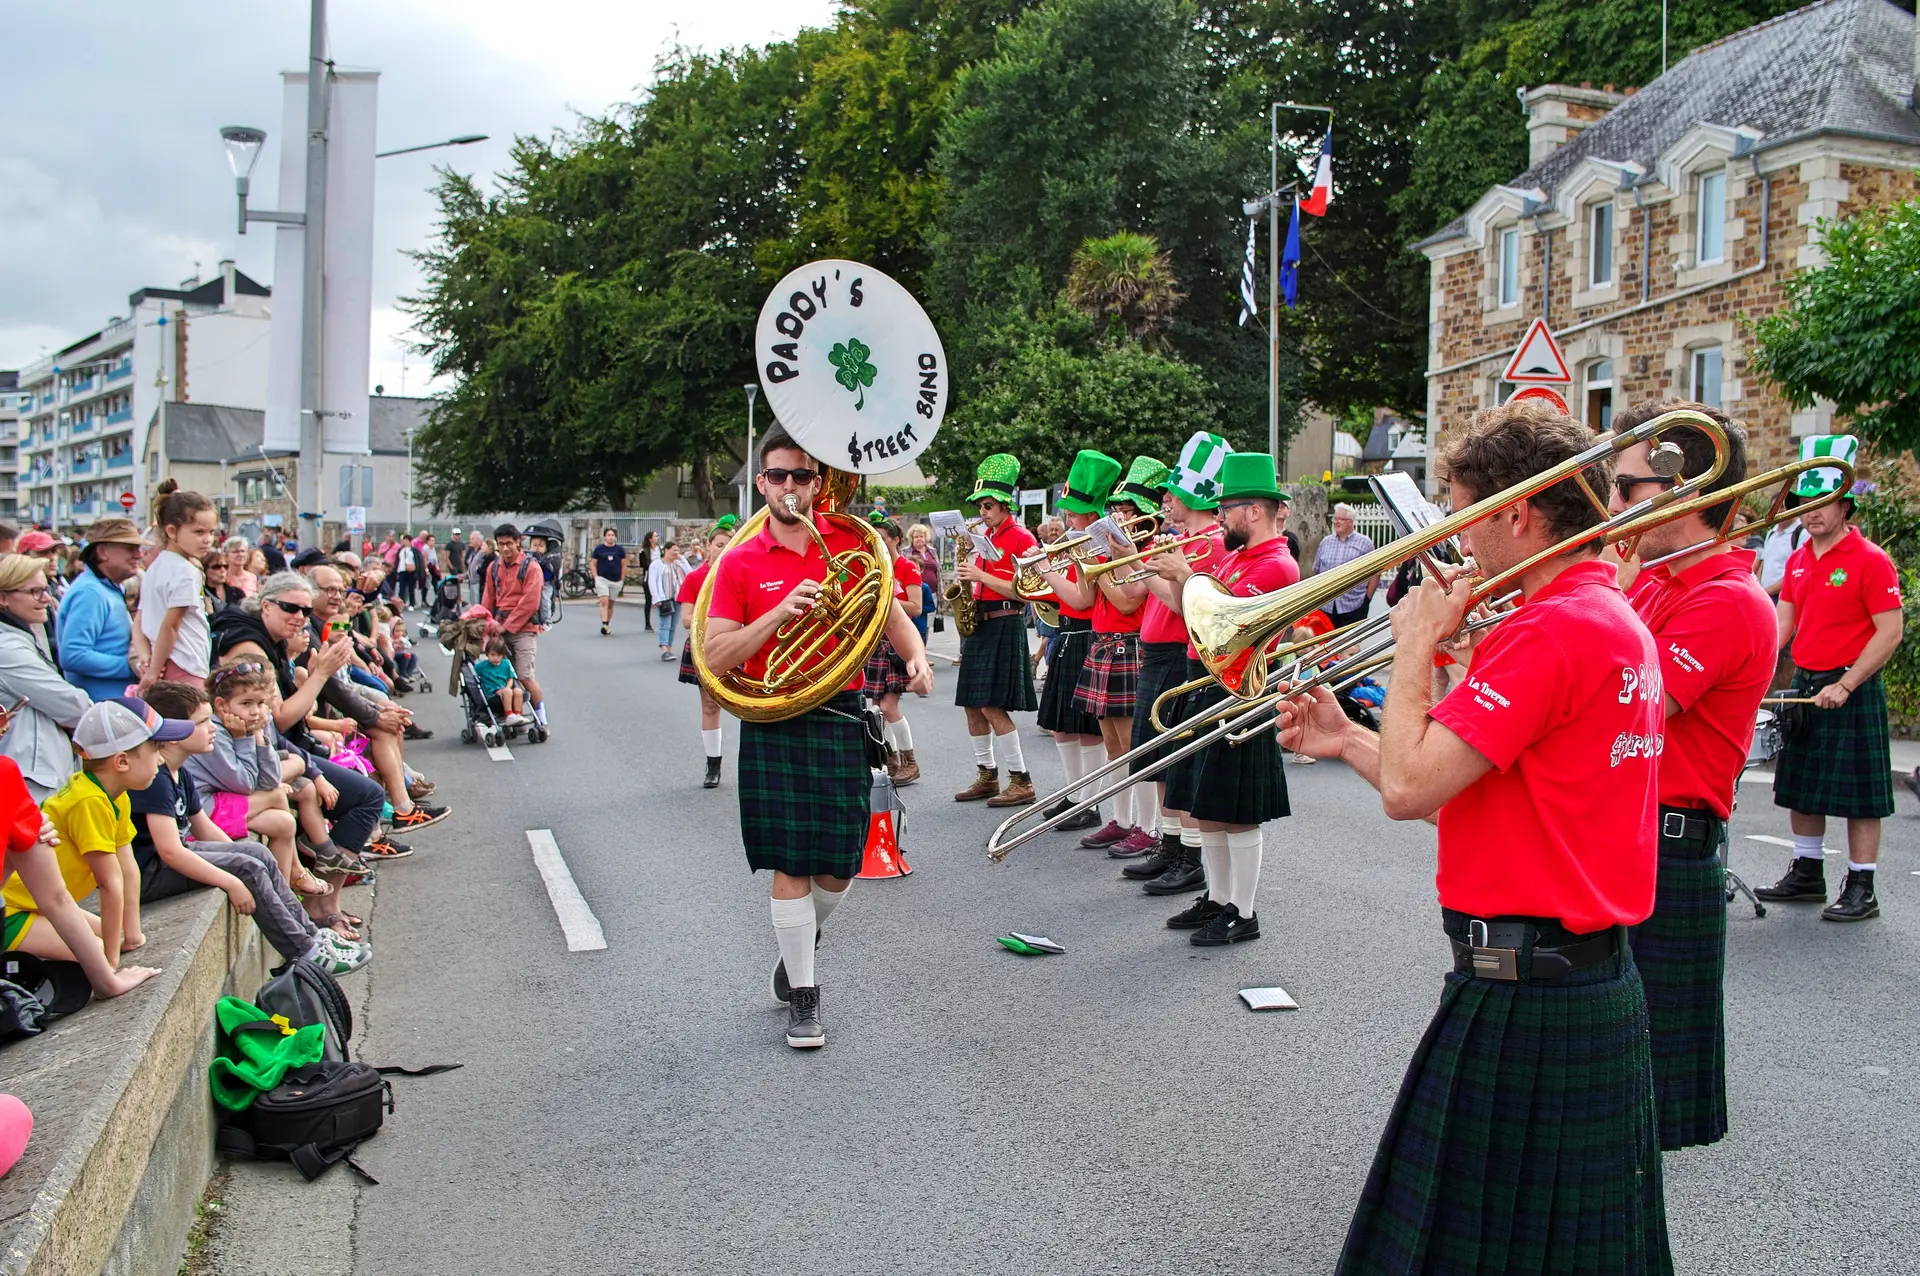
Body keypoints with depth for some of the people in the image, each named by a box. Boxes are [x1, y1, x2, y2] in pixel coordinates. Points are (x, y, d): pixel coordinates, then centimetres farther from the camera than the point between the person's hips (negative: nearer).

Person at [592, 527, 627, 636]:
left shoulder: (620, 549, 5)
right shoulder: (599, 549, 2)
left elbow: (624, 565, 9)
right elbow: (594, 564, 6)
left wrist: (622, 580, 3)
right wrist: (595, 578, -4)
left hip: (616, 581, 2)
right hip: (602, 579, -2)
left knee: (610, 604, 10)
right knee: (604, 601, -17)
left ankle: (608, 625, 21)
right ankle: (604, 625, -24)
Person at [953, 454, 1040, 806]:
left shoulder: (1022, 539, -8)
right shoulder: (986, 537, 15)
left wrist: (981, 576, -17)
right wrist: (967, 572, 2)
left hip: (1004, 626, -8)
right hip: (978, 624, 8)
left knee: (992, 707, -12)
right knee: (972, 705, 8)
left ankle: (1022, 783, -5)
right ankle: (987, 776, 19)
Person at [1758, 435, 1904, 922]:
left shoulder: (1870, 560, -11)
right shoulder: (1797, 560, 10)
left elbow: (1891, 631, -14)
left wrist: (1845, 685, -20)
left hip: (1852, 691, -7)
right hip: (1803, 685, 7)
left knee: (1859, 793, -1)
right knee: (1802, 786, 13)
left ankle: (1861, 889, 7)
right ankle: (1806, 875, 25)